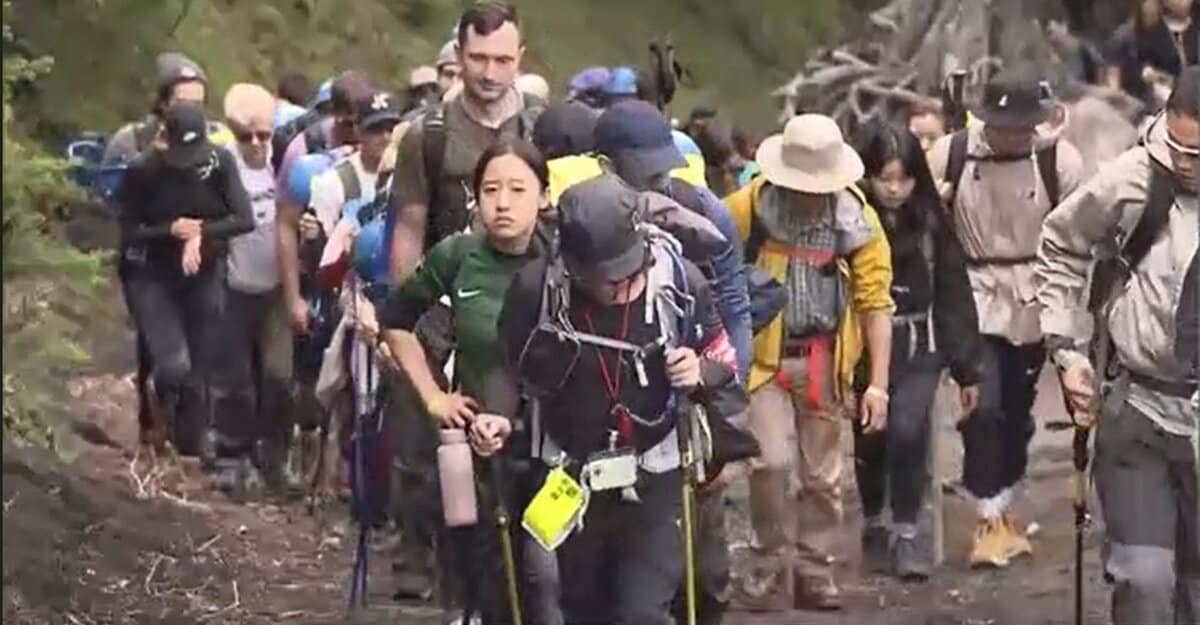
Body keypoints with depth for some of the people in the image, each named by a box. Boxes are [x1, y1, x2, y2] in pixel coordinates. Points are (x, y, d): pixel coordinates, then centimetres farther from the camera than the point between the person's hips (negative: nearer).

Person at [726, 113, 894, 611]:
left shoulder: (856, 218, -4)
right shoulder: (749, 206, -10)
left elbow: (875, 302, -2)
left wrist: (878, 383, -6)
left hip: (823, 359, 2)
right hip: (764, 354, -2)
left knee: (822, 474, 8)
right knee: (770, 460, -14)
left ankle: (815, 570, 23)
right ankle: (769, 564, 5)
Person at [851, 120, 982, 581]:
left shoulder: (930, 222, 0)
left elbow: (954, 293, 5)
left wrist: (967, 368, 5)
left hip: (919, 348, 1)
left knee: (907, 430, -17)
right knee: (870, 439, 10)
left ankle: (905, 534, -4)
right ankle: (873, 528, 33)